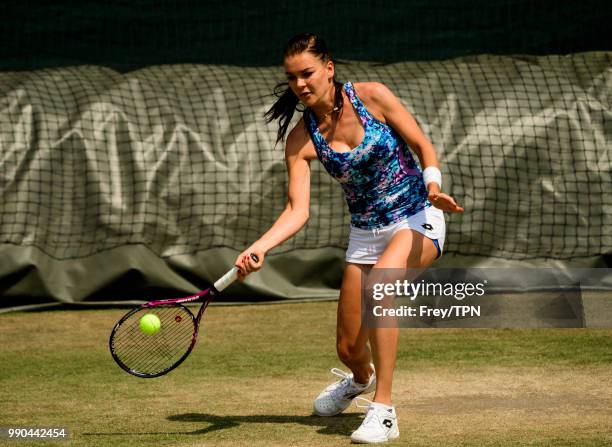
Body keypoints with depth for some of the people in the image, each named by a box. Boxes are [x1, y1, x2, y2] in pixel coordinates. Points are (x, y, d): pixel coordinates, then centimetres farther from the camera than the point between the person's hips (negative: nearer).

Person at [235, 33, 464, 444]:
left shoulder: (372, 97, -13)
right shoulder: (301, 140, -7)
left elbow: (424, 147, -6)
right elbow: (298, 211, -13)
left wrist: (433, 186, -26)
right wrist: (259, 248, -29)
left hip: (417, 219, -4)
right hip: (366, 233, 4)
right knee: (349, 348, 5)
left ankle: (384, 411, -30)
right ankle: (361, 378, 49)